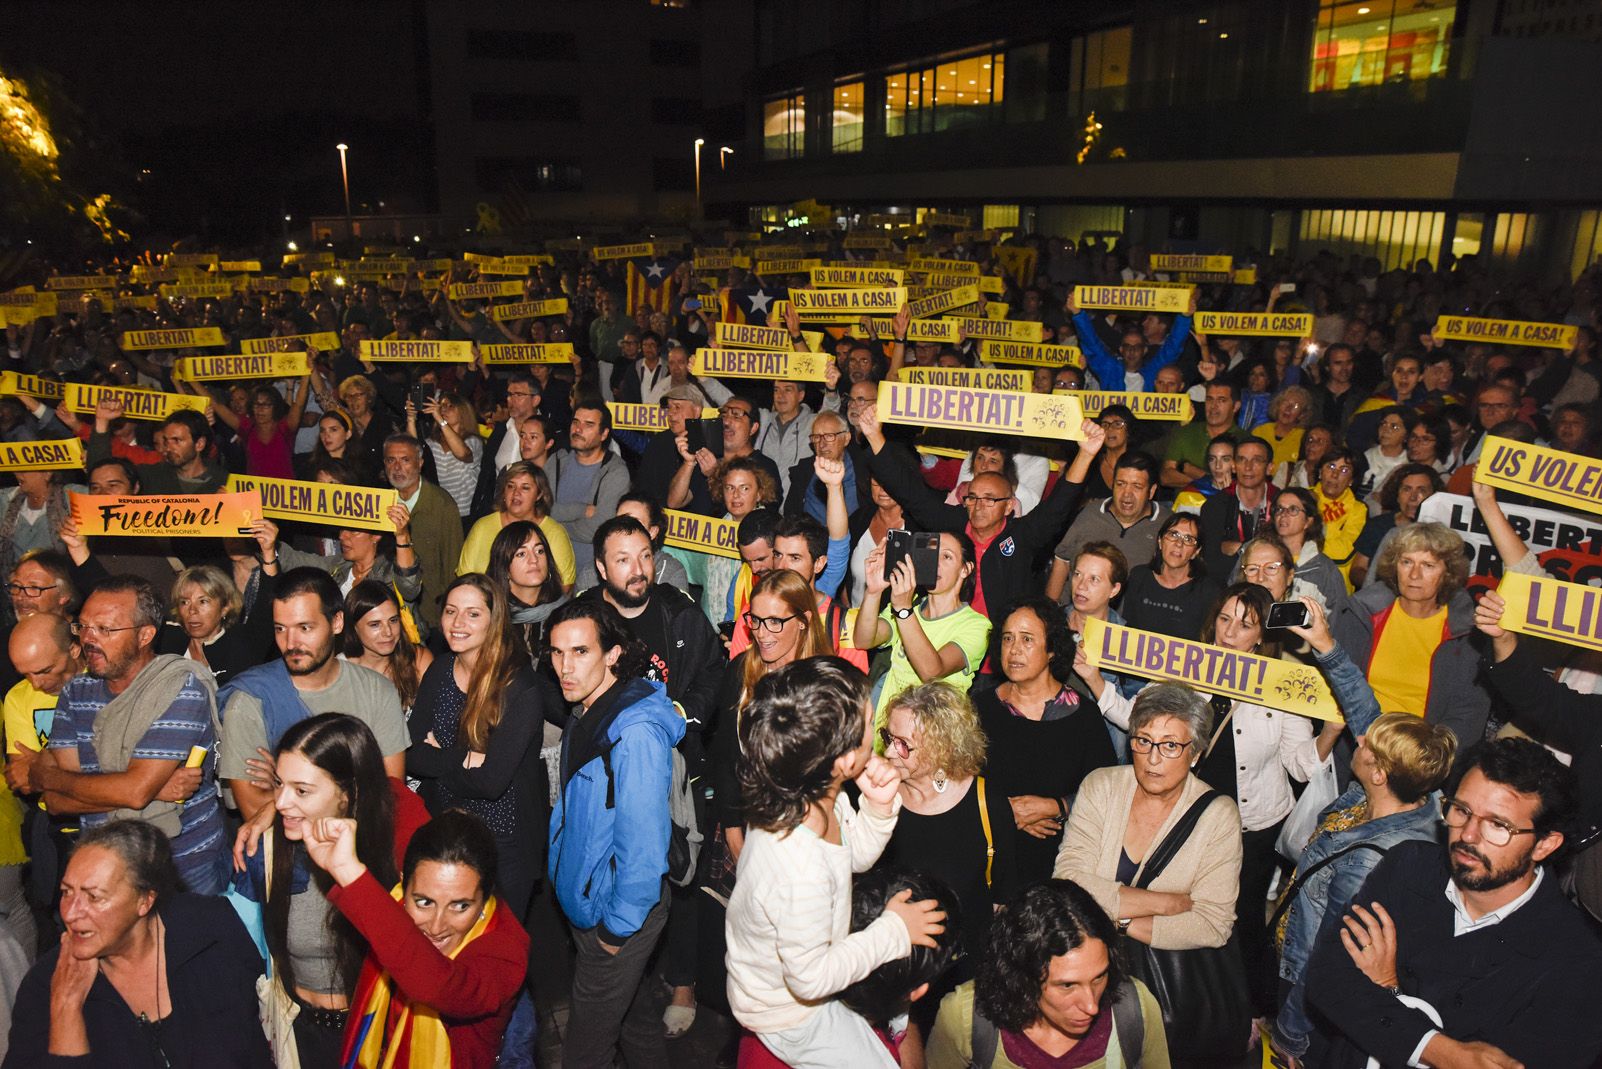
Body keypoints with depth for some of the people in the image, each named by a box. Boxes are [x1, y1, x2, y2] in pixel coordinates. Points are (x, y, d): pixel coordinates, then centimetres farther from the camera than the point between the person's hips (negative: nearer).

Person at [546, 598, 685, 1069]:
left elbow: (644, 841, -26)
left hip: (621, 912, -8)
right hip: (587, 901, 8)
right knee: (632, 1012, 25)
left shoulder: (635, 731, -28)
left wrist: (619, 925, -18)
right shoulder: (587, 716, 3)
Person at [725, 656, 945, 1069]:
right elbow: (811, 978, -28)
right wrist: (893, 932, -19)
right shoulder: (800, 869, -44)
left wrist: (879, 807, -17)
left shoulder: (820, 798, -20)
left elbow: (856, 855, 3)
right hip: (788, 1010, -8)